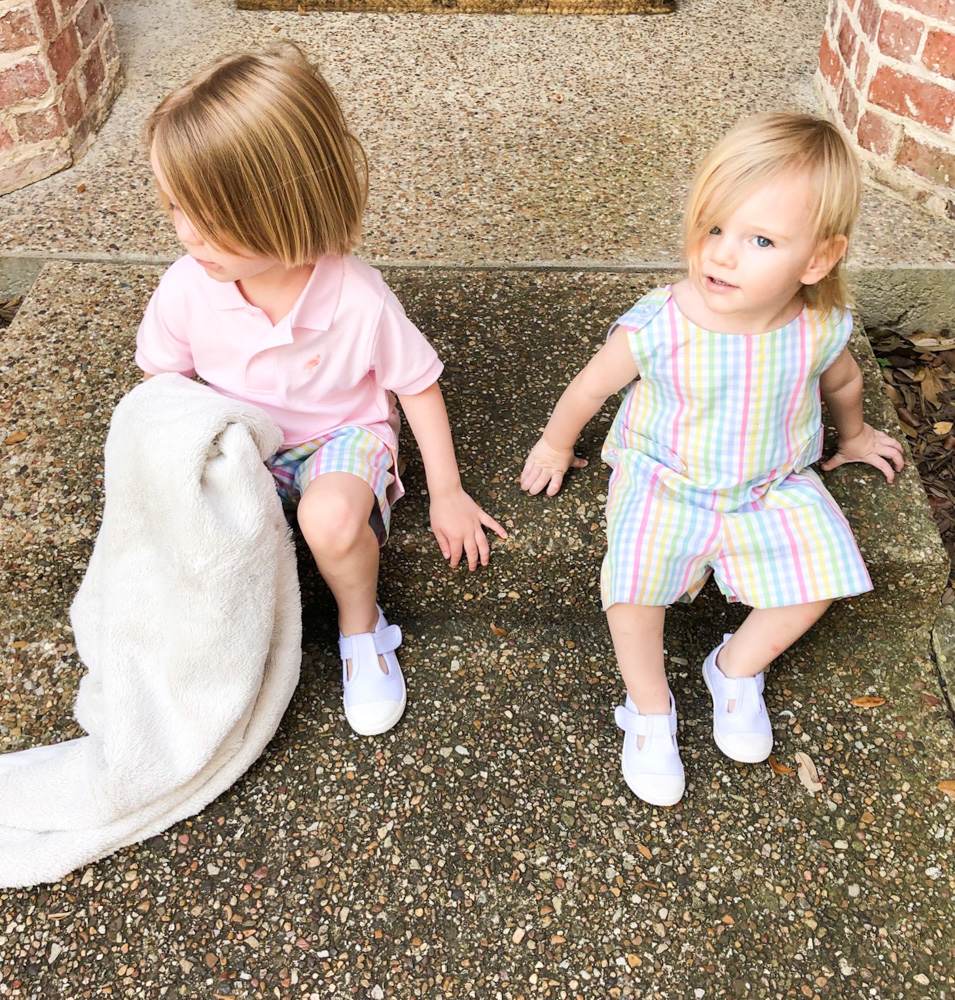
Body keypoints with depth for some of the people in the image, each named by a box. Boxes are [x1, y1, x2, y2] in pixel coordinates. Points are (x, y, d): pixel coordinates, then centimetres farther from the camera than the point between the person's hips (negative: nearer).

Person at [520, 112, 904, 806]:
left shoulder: (820, 329, -15)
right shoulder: (657, 330, -24)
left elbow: (842, 380, 12)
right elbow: (591, 386, -4)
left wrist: (853, 434, 29)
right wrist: (556, 444, 12)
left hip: (773, 485, 3)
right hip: (664, 482, -3)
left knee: (819, 575, -15)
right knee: (634, 583, -25)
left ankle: (737, 670, 13)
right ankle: (651, 711, 2)